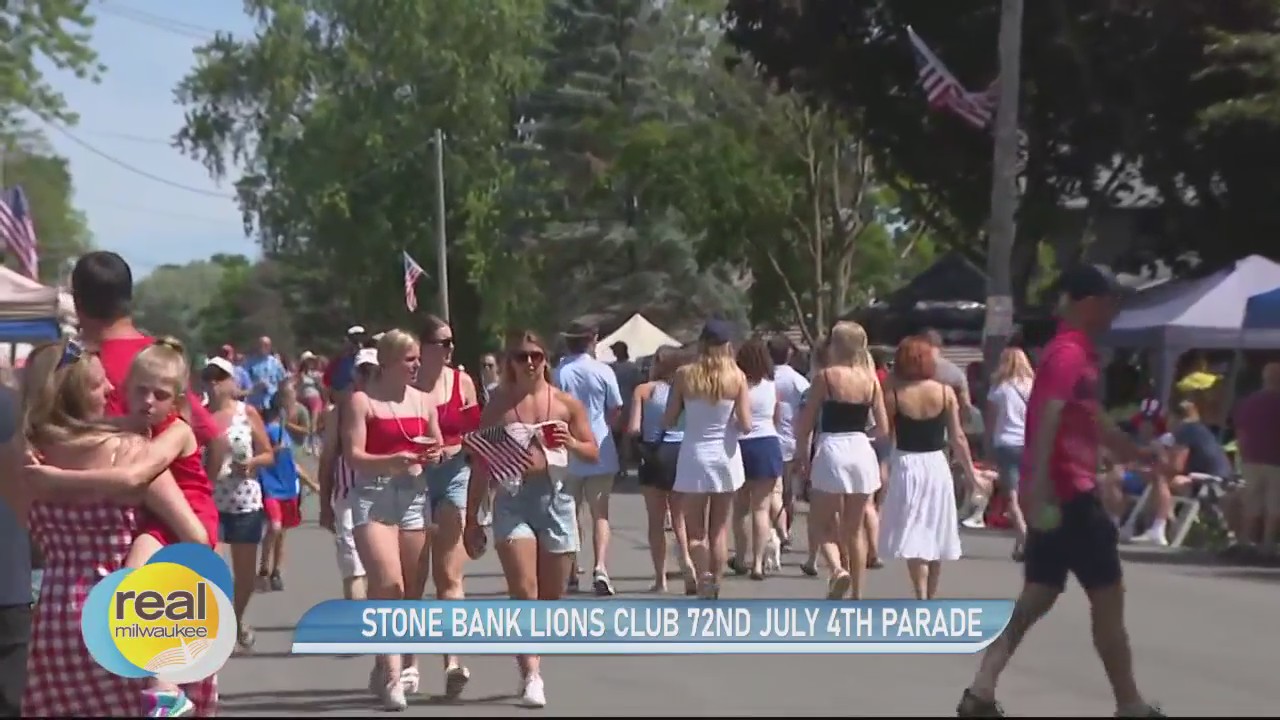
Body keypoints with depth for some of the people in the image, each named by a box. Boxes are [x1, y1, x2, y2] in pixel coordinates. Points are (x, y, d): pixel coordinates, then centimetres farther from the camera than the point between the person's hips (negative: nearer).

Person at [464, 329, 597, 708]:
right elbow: (482, 463, 7)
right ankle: (531, 675, -14)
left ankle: (531, 667, 23)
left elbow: (594, 453, 10)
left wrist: (569, 443, -12)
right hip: (513, 500, -2)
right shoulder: (498, 406, 5)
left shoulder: (566, 403, 7)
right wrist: (472, 518, 6)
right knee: (523, 593, -14)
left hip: (556, 498, 2)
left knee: (550, 598, 6)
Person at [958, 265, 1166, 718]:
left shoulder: (1074, 352, 18)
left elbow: (1093, 423, 29)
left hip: (1056, 493, 9)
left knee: (1038, 598, 7)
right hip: (1068, 494, -9)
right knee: (1108, 598, 2)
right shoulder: (1070, 354, -14)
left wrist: (1144, 454, 37)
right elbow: (1047, 421, -26)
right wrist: (1039, 490, -34)